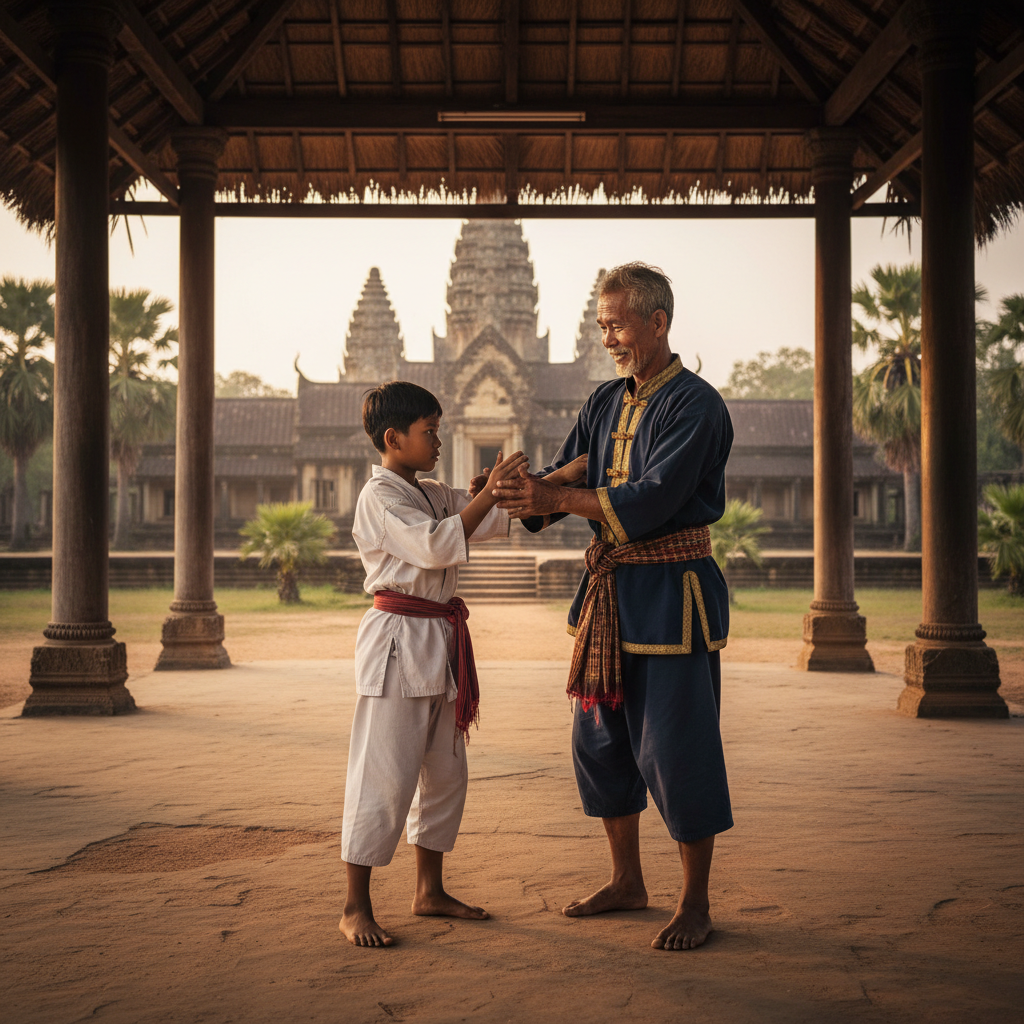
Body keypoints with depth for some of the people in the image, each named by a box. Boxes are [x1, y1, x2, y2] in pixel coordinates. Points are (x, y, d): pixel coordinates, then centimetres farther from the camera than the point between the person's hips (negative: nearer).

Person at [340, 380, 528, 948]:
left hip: (438, 644, 9)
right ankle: (356, 907, 4)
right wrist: (489, 494, -25)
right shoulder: (380, 497, -11)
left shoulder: (435, 495, 16)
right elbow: (435, 544, -25)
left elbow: (501, 518, 16)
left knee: (445, 772, 14)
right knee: (384, 776, -6)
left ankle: (429, 890, 27)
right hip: (396, 643, -9)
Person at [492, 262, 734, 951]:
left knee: (677, 751, -2)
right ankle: (627, 881, 31)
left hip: (671, 592, -8)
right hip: (610, 588, 8)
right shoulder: (606, 404, 13)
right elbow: (566, 477, 11)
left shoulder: (695, 405, -12)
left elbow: (651, 499, -22)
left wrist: (555, 497, -23)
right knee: (601, 739, 14)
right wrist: (520, 489, -10)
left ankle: (696, 905, 14)